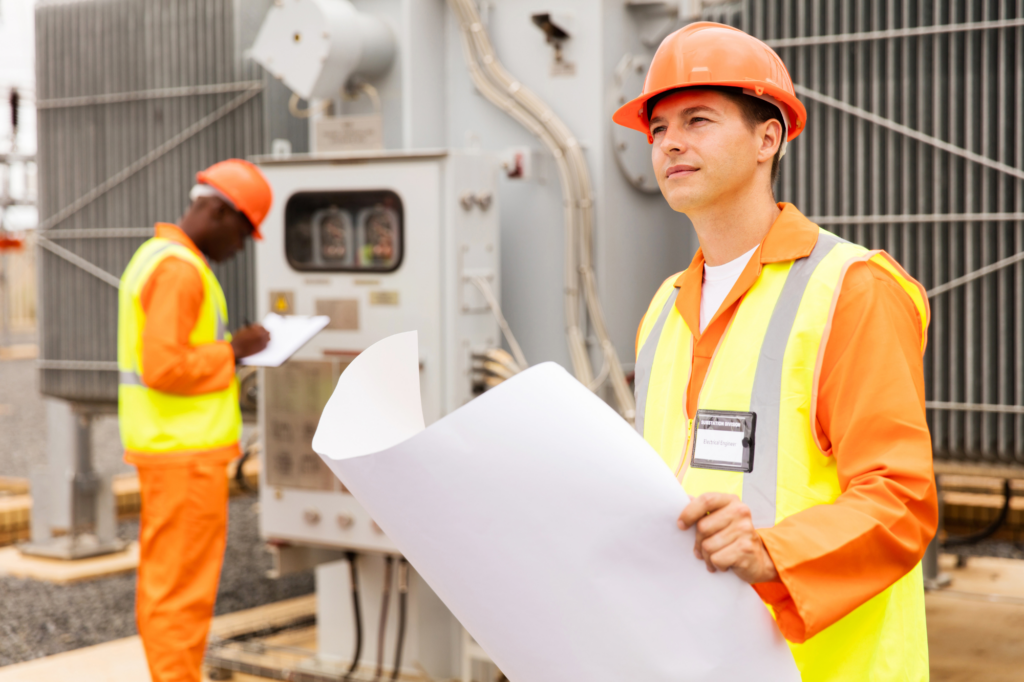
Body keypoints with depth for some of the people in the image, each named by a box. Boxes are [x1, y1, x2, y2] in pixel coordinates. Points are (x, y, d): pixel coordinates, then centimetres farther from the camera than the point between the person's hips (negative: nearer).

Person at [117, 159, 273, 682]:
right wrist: (233, 350, -12)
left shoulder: (154, 257, 16)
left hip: (164, 448, 10)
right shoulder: (179, 270, -17)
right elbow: (165, 367, -24)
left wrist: (227, 349, 10)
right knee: (185, 588, -4)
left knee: (163, 582, 13)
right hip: (186, 452, -10)